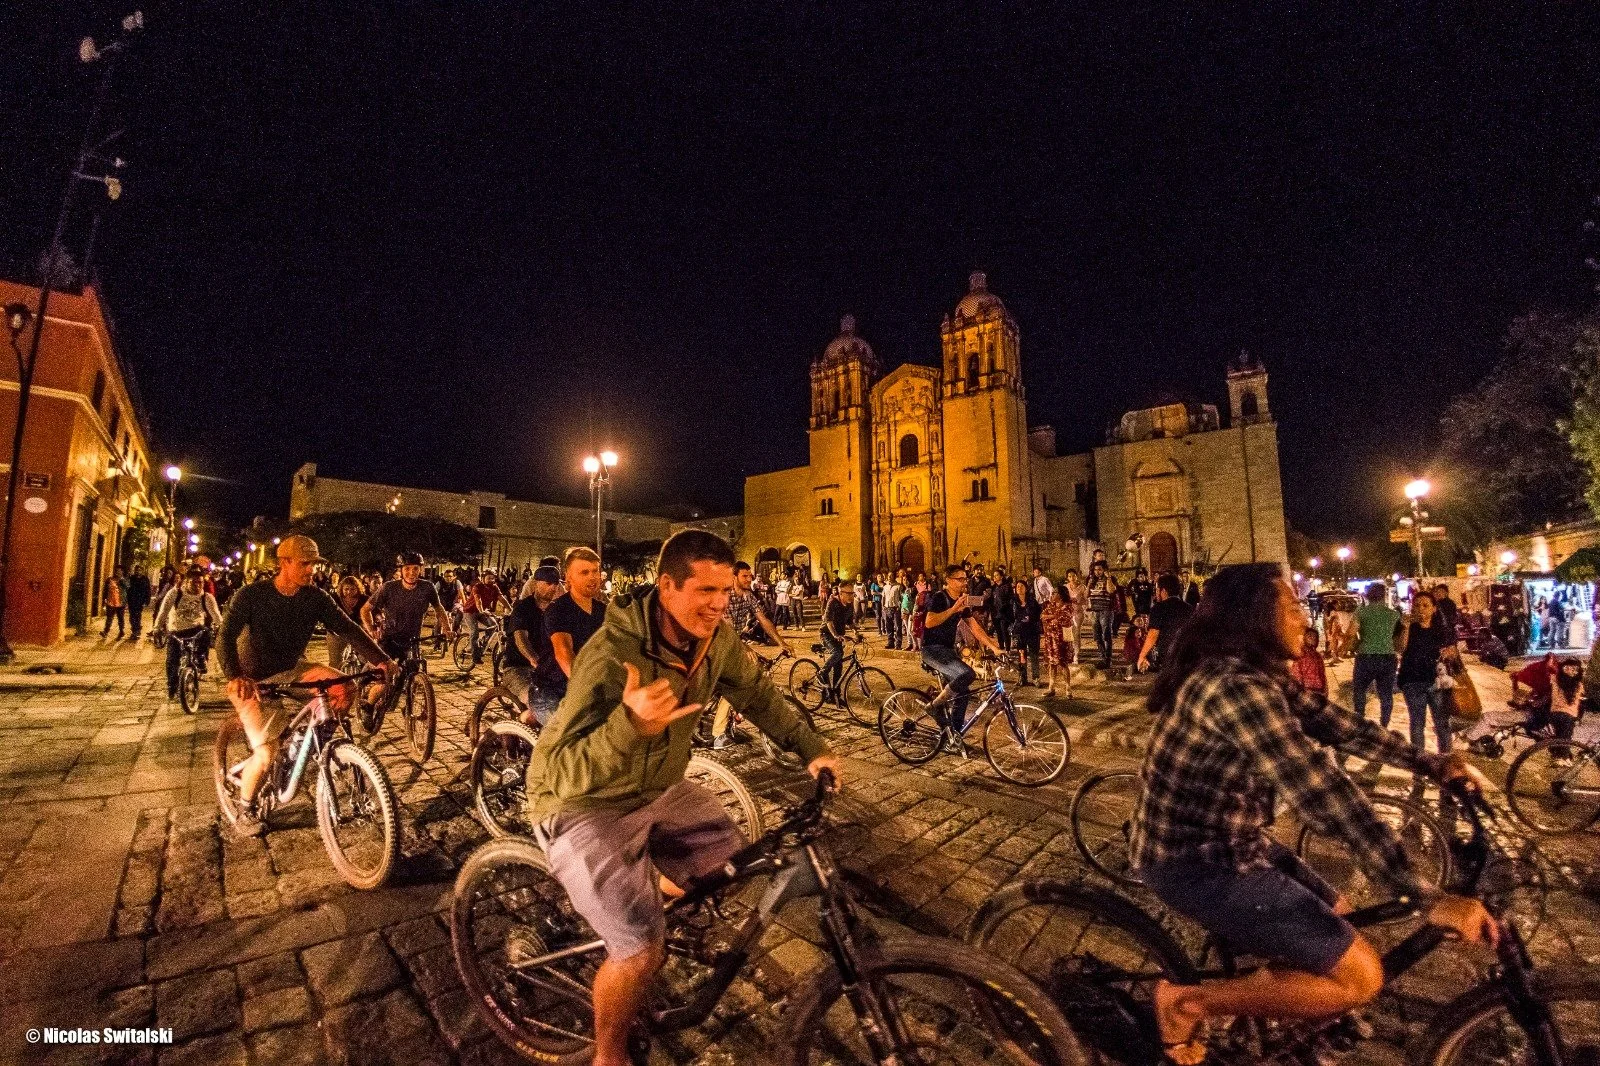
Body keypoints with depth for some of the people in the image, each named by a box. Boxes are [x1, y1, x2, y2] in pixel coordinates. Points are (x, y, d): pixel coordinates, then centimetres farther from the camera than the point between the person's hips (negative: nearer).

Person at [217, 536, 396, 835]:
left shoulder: (315, 597, -10)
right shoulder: (251, 595, -18)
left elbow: (347, 627, -15)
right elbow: (226, 637, -26)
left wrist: (380, 659, -27)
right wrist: (234, 676, -44)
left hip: (291, 671, 4)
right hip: (255, 681, -4)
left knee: (343, 689, -22)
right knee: (267, 753, -13)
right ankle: (246, 811, 14)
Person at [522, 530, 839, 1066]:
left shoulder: (716, 638, -14)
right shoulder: (613, 654, -33)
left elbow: (757, 693, 2)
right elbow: (563, 772, -35)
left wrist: (812, 748, 0)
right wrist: (631, 726, -52)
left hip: (659, 789, 6)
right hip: (584, 804, -6)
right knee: (642, 950, -12)